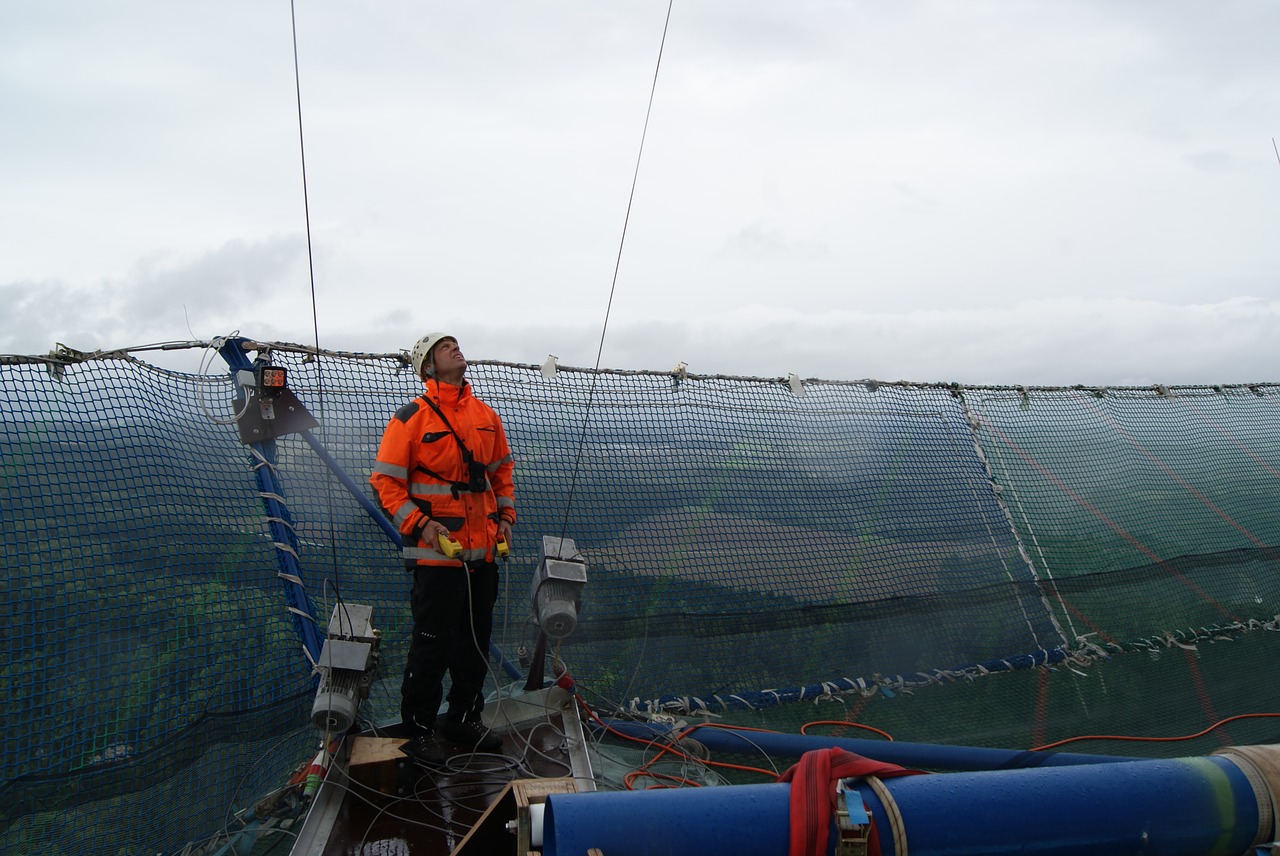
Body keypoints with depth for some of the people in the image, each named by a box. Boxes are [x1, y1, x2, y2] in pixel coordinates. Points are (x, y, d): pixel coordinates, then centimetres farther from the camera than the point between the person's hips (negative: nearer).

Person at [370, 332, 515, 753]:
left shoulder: (486, 416, 11)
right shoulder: (412, 417, -8)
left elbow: (502, 469, 21)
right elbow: (386, 481, -9)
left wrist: (505, 516, 10)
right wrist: (419, 524, -18)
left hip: (483, 550, 6)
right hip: (436, 552, -6)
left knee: (476, 642, 16)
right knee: (432, 644, 1)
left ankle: (463, 718, 32)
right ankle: (419, 729, 19)